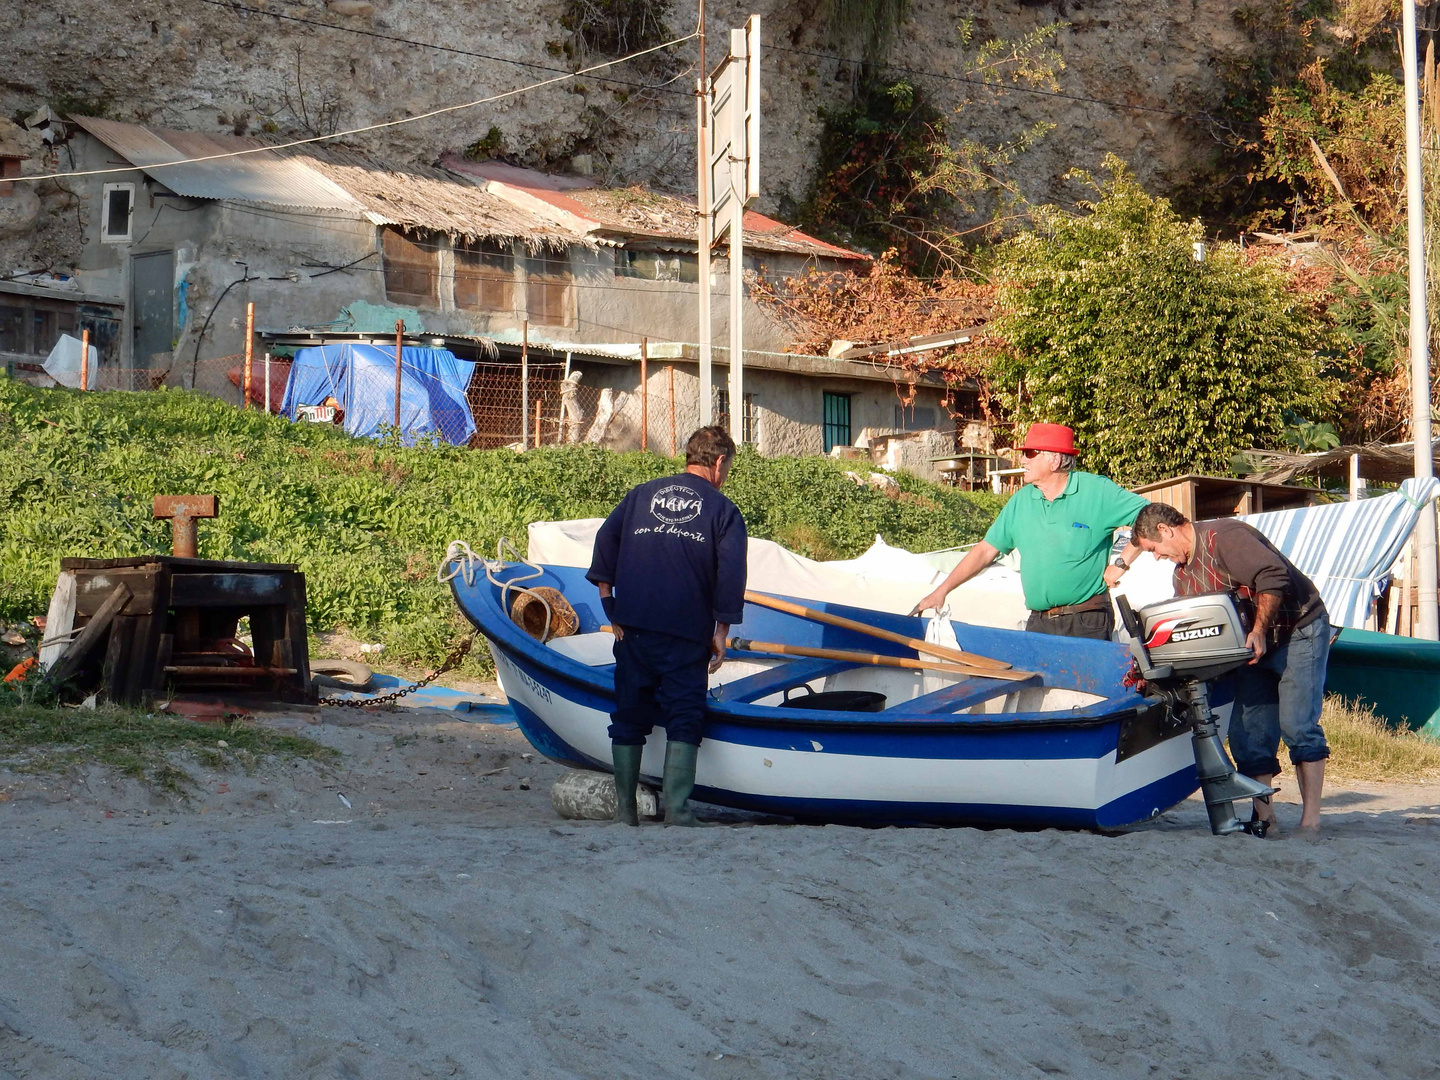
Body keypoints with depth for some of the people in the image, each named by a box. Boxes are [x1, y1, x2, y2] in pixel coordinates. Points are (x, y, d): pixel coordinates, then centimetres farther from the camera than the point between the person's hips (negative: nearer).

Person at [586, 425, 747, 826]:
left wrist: (611, 608, 10)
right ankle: (677, 810, -8)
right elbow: (731, 574, -5)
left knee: (629, 717, 11)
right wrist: (721, 631, 0)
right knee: (684, 718, 0)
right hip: (687, 633, -3)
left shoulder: (641, 495, 14)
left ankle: (624, 810, 14)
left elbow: (604, 541, 8)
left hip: (634, 626, 3)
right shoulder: (722, 510, 3)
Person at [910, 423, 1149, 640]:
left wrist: (1121, 565, -9)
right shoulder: (1021, 501, 9)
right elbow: (986, 550, 12)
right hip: (1039, 623, 5)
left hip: (1087, 624, -5)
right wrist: (942, 590, 7)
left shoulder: (1097, 492, -5)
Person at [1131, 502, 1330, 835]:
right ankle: (1263, 814, 8)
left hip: (1299, 633, -9)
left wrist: (1259, 631, -29)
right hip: (1254, 647, 9)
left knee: (1297, 725, -14)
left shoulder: (1224, 536, -18)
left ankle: (1311, 820, -14)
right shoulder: (1182, 573, 12)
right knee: (1248, 731, 2)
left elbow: (1273, 576, -28)